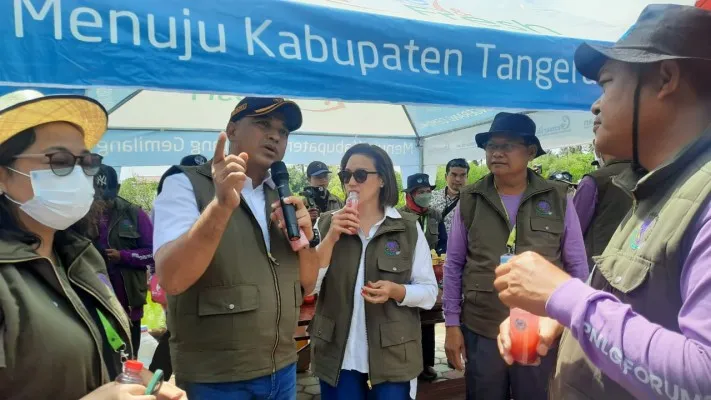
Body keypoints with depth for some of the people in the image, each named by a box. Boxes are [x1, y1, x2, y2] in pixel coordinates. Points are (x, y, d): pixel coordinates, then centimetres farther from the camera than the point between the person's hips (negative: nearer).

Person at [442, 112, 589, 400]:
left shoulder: (558, 199, -2)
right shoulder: (469, 201, 0)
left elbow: (577, 267, 4)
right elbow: (454, 265, 4)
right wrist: (452, 323, 2)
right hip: (480, 331, 1)